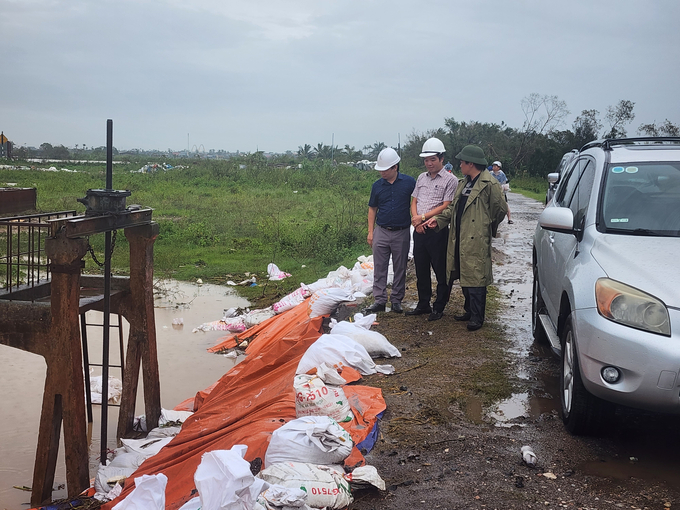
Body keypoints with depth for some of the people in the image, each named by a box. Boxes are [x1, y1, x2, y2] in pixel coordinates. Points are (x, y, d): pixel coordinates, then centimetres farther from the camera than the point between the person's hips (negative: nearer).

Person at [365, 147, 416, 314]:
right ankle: (380, 300, 9)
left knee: (400, 268, 7)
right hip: (381, 231, 2)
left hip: (402, 232, -2)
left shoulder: (409, 182, -4)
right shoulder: (377, 185, 3)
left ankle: (397, 299, 18)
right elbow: (372, 209, 10)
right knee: (379, 268, 2)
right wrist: (370, 232, 6)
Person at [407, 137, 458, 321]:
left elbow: (445, 207, -12)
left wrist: (423, 217, -12)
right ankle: (423, 304, 25)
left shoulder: (450, 180, -6)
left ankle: (439, 307, 11)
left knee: (441, 272, 1)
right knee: (421, 270, 13)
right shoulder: (421, 178, 13)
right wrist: (416, 221, -3)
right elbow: (414, 202, 14)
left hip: (438, 231, -6)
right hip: (419, 230, 6)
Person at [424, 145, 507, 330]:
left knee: (475, 279, -4)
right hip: (459, 239, 9)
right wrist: (439, 219, 4)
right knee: (464, 277, 15)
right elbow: (453, 206, 19)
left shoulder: (489, 184, -12)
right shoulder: (464, 183, 16)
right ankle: (469, 311, 27)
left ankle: (477, 317, 4)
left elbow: (501, 209, -7)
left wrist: (488, 227, 6)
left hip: (476, 241, -9)